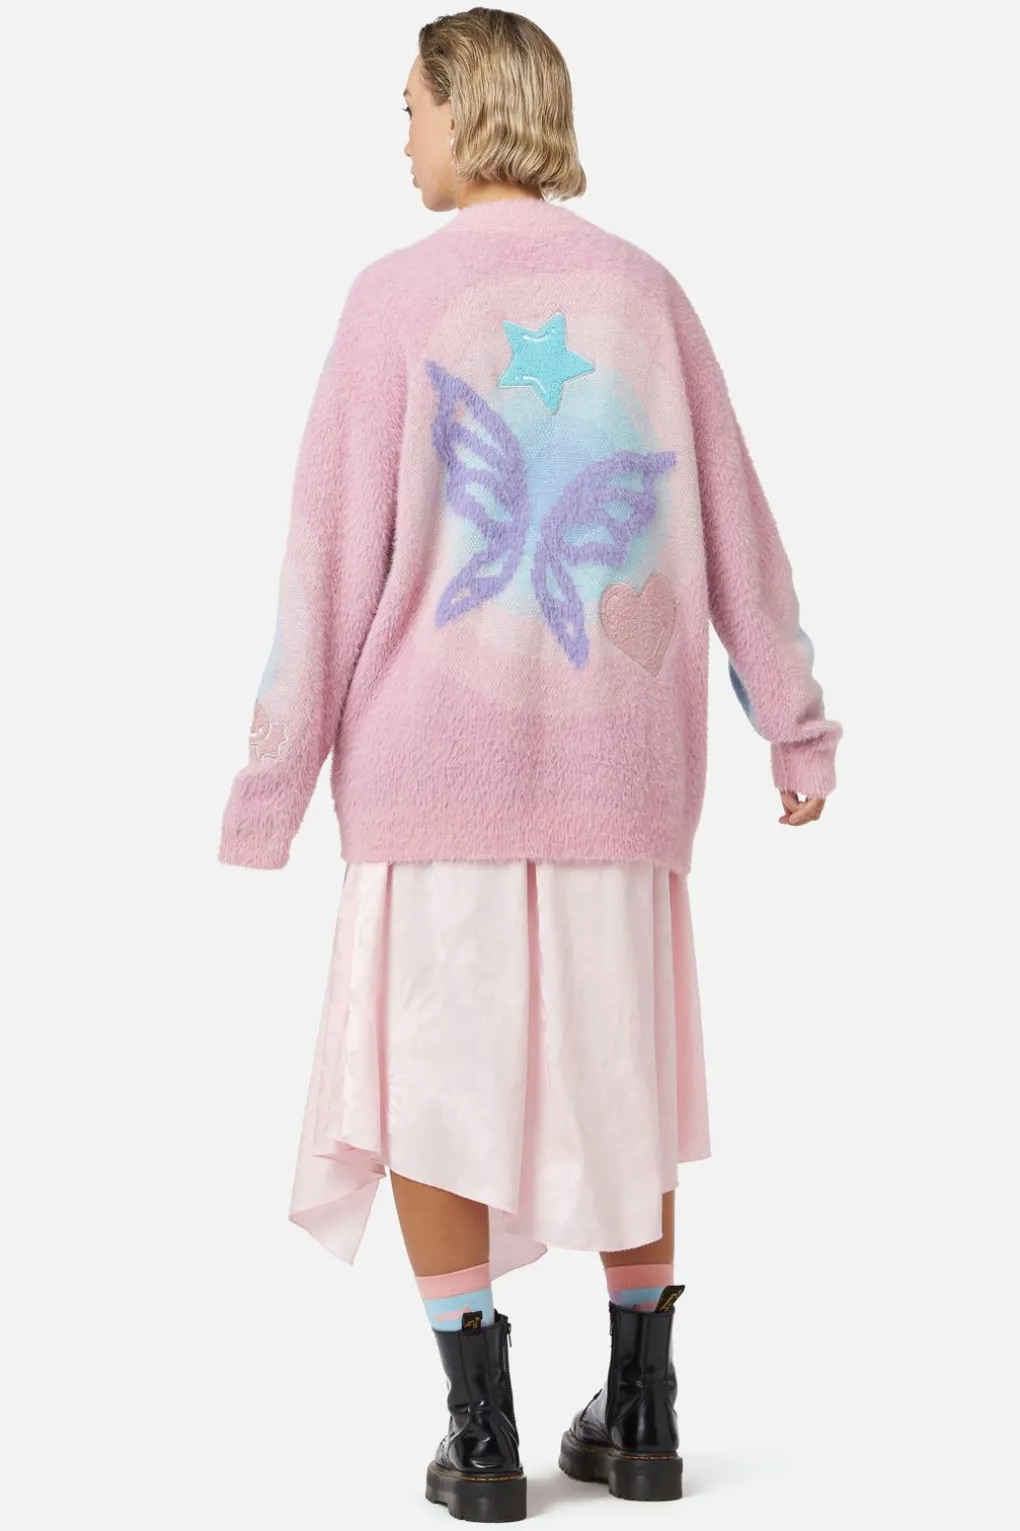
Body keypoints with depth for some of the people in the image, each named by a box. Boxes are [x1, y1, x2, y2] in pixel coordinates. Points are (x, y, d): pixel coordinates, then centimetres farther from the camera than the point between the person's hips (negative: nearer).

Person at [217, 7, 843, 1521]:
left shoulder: (400, 294, -6)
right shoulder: (643, 290, 3)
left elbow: (335, 548, -8)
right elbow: (732, 517, 5)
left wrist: (276, 779, -3)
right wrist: (797, 724, 14)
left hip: (434, 754, -3)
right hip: (617, 757, 4)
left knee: (421, 1075, 7)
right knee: (613, 1069, 15)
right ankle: (639, 1408, 18)